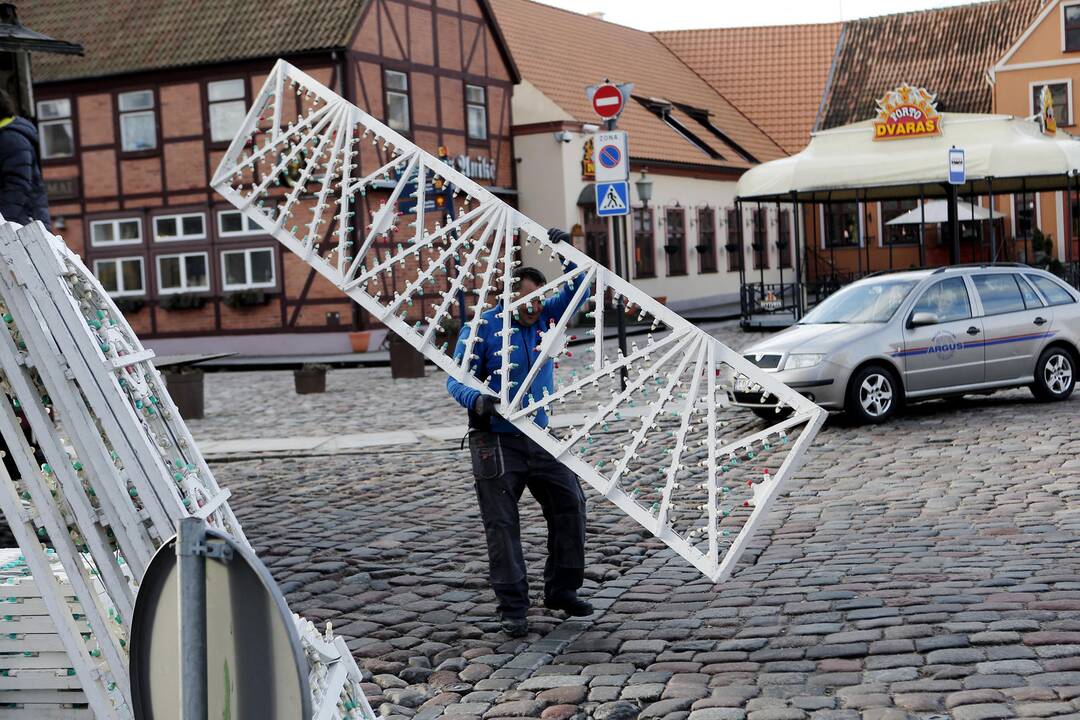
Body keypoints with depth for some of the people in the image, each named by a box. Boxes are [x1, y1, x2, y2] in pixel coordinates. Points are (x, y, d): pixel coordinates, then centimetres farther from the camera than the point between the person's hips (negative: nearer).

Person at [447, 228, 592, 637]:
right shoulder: (482, 329, -8)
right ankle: (513, 607, 4)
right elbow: (456, 379, -12)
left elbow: (576, 292, 8)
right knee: (502, 524, -3)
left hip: (539, 437, 5)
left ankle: (561, 590, 17)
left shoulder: (544, 319, 6)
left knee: (569, 503, 3)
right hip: (496, 440, -5)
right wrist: (477, 401, -33)